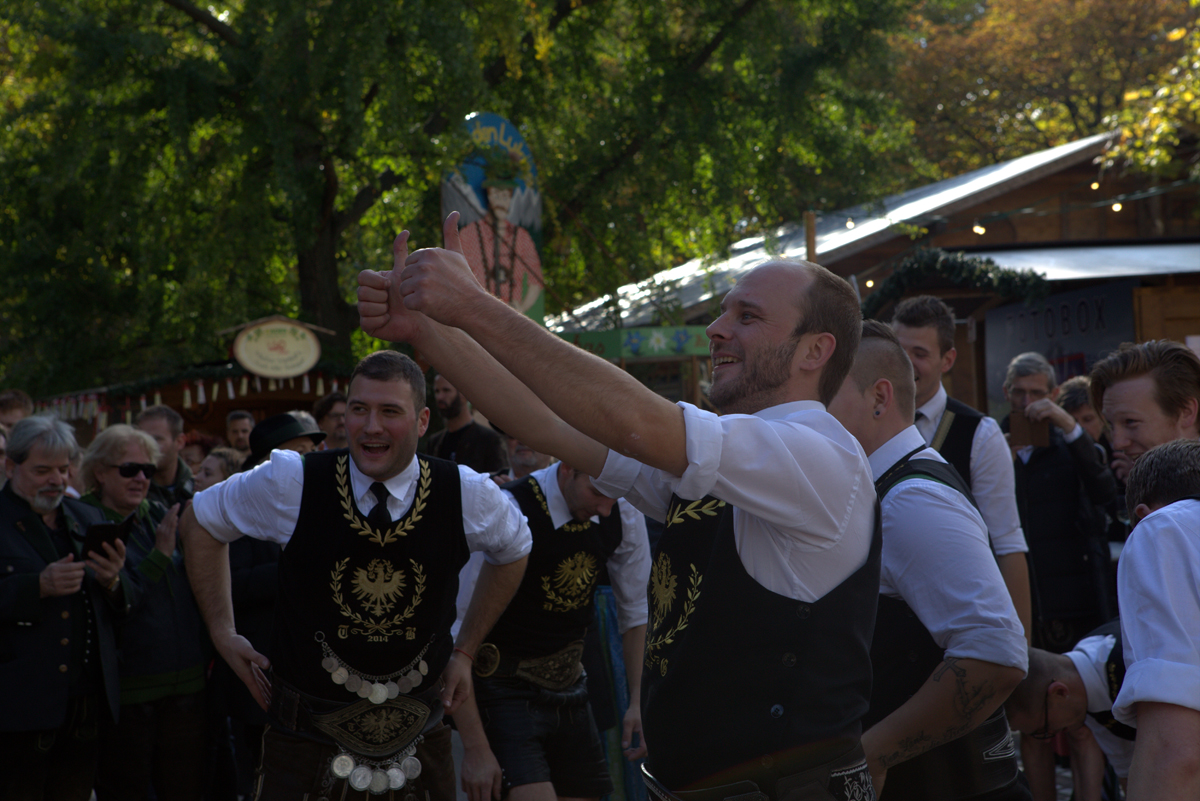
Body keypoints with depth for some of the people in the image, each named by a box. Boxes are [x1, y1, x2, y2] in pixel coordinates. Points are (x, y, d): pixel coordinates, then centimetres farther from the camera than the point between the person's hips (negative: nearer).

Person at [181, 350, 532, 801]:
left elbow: (513, 550, 15)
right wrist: (223, 632, 5)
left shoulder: (469, 495, -7)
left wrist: (465, 651, 12)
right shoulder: (290, 484, -10)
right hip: (307, 733, -1)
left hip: (416, 738, 2)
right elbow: (201, 521, 7)